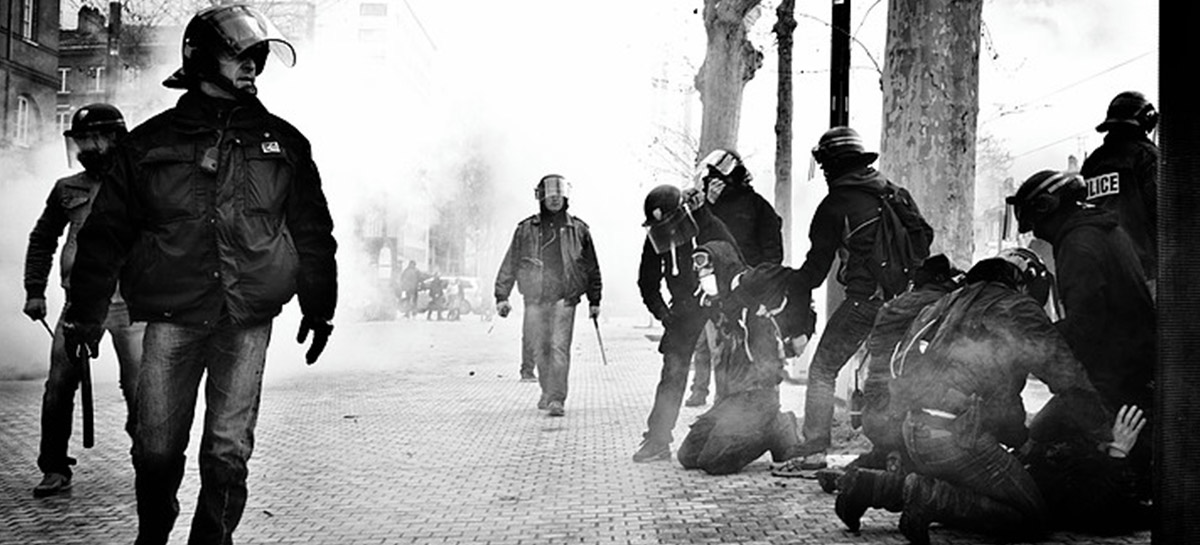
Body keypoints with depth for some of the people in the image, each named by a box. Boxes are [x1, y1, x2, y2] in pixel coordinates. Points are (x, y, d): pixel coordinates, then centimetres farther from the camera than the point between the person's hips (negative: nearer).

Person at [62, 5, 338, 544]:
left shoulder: (283, 143, 9)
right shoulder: (149, 142, 6)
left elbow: (312, 232, 14)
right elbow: (105, 232, 8)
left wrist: (319, 309, 13)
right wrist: (83, 314, 6)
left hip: (247, 322, 1)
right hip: (171, 318, 0)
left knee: (228, 452, 1)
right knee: (157, 449, 3)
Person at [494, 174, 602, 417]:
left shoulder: (578, 229, 8)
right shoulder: (526, 229, 8)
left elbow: (592, 268, 13)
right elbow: (510, 264, 9)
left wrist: (594, 301, 12)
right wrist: (502, 296, 2)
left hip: (565, 298, -2)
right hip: (535, 298, 2)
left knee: (559, 347, -12)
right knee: (539, 349, 7)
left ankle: (557, 399, -12)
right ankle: (548, 392, 26)